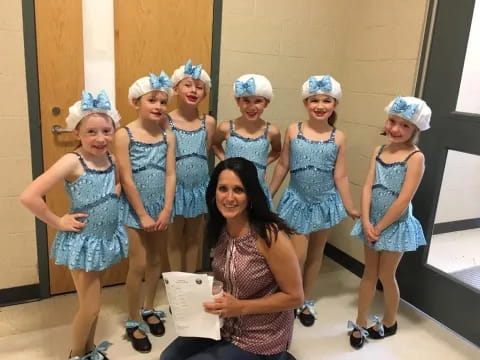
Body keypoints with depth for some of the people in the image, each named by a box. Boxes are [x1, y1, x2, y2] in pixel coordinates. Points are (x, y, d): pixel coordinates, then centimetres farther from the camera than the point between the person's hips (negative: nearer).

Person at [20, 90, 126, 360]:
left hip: (108, 238, 6)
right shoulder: (72, 161, -22)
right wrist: (58, 222, -19)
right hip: (84, 242, -6)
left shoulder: (111, 159, -3)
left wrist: (117, 190, -1)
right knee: (90, 307, 5)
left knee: (94, 302, 21)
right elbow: (29, 196, -28)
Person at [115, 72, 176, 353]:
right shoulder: (124, 135, -11)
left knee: (156, 260, 14)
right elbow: (126, 179, -13)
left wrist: (167, 209, -10)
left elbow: (170, 174, -2)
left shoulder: (168, 136, 0)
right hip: (136, 209, -4)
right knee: (138, 265, 2)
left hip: (161, 208, 4)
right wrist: (142, 214, -13)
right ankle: (133, 322, 20)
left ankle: (149, 309, 35)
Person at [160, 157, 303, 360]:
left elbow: (294, 297, -18)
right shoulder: (220, 229, -4)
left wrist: (241, 307, -24)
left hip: (260, 341, -6)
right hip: (225, 327, 7)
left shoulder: (270, 235, -25)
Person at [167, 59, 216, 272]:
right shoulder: (166, 121, -9)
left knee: (194, 238, 15)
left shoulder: (208, 122, -2)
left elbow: (206, 153, 4)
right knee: (175, 238, 11)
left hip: (199, 187, 3)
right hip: (176, 187, -2)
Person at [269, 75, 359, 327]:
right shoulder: (293, 130, -7)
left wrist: (350, 208, -2)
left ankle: (306, 302, 35)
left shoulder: (338, 138, -7)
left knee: (315, 254, 15)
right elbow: (282, 166, 0)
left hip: (324, 202, 2)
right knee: (297, 256, -4)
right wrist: (267, 195, 5)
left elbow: (340, 176, -3)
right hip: (297, 200, -1)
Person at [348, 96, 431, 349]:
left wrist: (380, 227, -14)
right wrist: (366, 223, -14)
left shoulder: (415, 157, -16)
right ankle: (360, 324, 28)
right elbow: (368, 188, -5)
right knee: (369, 273, 14)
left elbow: (403, 200, -19)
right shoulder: (379, 151, 0)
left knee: (385, 275, 10)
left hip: (395, 225, -4)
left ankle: (389, 323, 35)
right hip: (372, 222, 5)